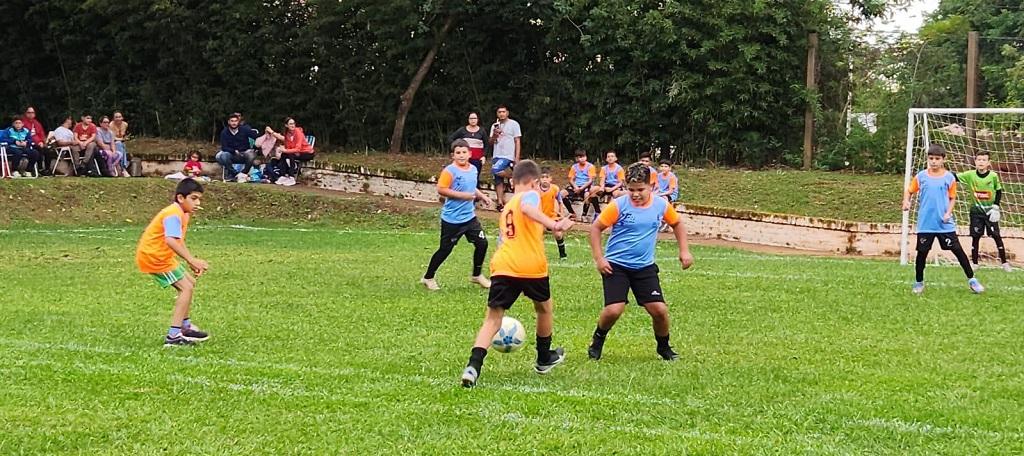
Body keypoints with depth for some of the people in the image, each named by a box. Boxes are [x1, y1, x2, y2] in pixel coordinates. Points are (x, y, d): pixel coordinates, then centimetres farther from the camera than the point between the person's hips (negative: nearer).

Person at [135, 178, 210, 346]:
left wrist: (192, 263, 12)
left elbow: (178, 242, 21)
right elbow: (171, 240, -37)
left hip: (161, 255, 10)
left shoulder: (182, 214, 12)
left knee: (190, 282, 20)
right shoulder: (173, 214, -21)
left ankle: (185, 327, 30)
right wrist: (191, 260, -41)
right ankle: (173, 336, -18)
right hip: (153, 256, -10)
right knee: (186, 287, -14)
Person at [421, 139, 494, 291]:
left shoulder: (473, 169, 7)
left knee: (482, 243, 5)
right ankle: (428, 278, 18)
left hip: (469, 216, 7)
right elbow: (441, 189, -22)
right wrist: (462, 195, -23)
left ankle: (477, 275, 24)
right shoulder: (450, 171, -17)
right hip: (452, 220, -7)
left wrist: (481, 196, 9)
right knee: (445, 250, 1)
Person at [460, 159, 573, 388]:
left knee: (493, 319, 1)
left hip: (502, 267, 4)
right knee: (544, 308, 24)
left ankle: (473, 366, -21)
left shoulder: (506, 208, 27)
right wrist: (553, 224, -31)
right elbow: (527, 208, -19)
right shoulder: (530, 195, 6)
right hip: (531, 266, -4)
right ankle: (544, 359, 40)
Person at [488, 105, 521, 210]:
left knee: (495, 171, -26)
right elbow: (491, 143, 13)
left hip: (508, 156, -6)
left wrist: (517, 158, -9)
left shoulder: (514, 124, -2)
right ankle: (500, 203, 6)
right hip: (497, 156, 6)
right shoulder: (495, 126, 14)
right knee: (498, 180, 3)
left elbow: (517, 142, -3)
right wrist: (494, 135, -9)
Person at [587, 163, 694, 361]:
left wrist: (684, 250, 8)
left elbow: (677, 224, 17)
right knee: (613, 310, -16)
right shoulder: (618, 205, -13)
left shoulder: (661, 205, -3)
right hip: (616, 265, -3)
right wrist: (599, 258, -10)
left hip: (645, 266, 3)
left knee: (660, 310, -5)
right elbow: (595, 228, -4)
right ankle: (597, 341, 15)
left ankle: (664, 347, 24)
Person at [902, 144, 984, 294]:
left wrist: (948, 213, -10)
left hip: (945, 223, -1)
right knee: (922, 252, 5)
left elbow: (952, 198, 5)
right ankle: (918, 282, 21)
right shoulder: (921, 176, 0)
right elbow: (909, 191, 8)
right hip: (925, 224, 1)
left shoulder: (949, 177, -1)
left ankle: (971, 279, 10)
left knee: (957, 250, 0)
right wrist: (906, 201, -12)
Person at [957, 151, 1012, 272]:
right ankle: (974, 263, 13)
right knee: (975, 237, 2)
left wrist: (995, 206, -6)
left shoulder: (993, 176, -7)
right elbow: (955, 177, -11)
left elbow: (999, 191, 2)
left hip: (990, 211, -1)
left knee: (996, 236, 0)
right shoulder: (970, 175, -6)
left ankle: (1004, 263, 10)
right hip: (976, 211, 1)